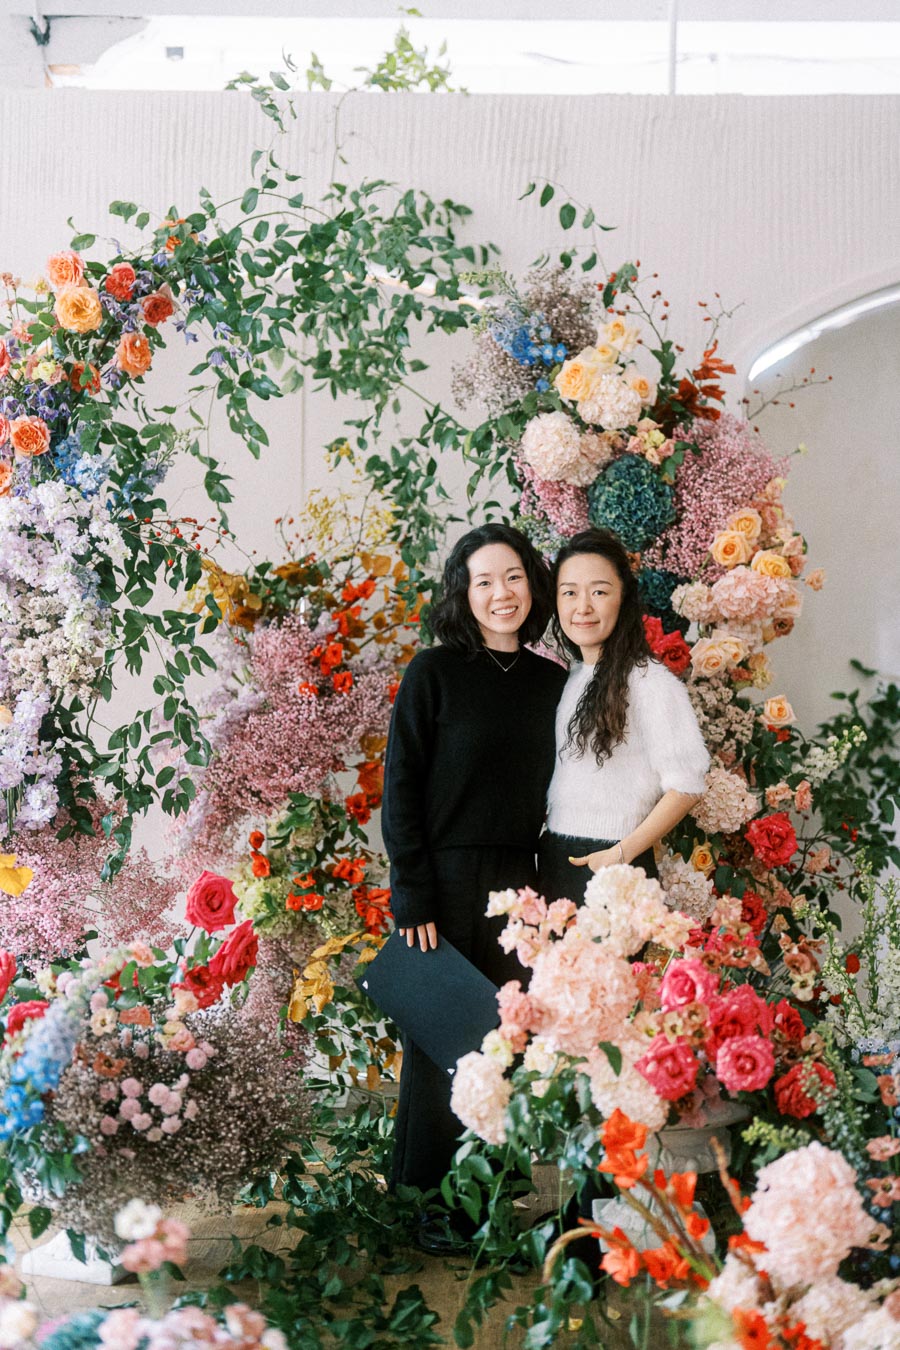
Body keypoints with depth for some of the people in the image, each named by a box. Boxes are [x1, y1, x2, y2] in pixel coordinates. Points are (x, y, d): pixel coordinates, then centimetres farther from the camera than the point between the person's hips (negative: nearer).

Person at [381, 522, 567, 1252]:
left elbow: (553, 794, 14)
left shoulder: (552, 684, 9)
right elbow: (401, 790, -5)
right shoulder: (435, 673, -3)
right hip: (446, 884, -4)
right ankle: (425, 1203, 14)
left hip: (518, 888, 4)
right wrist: (414, 899, -11)